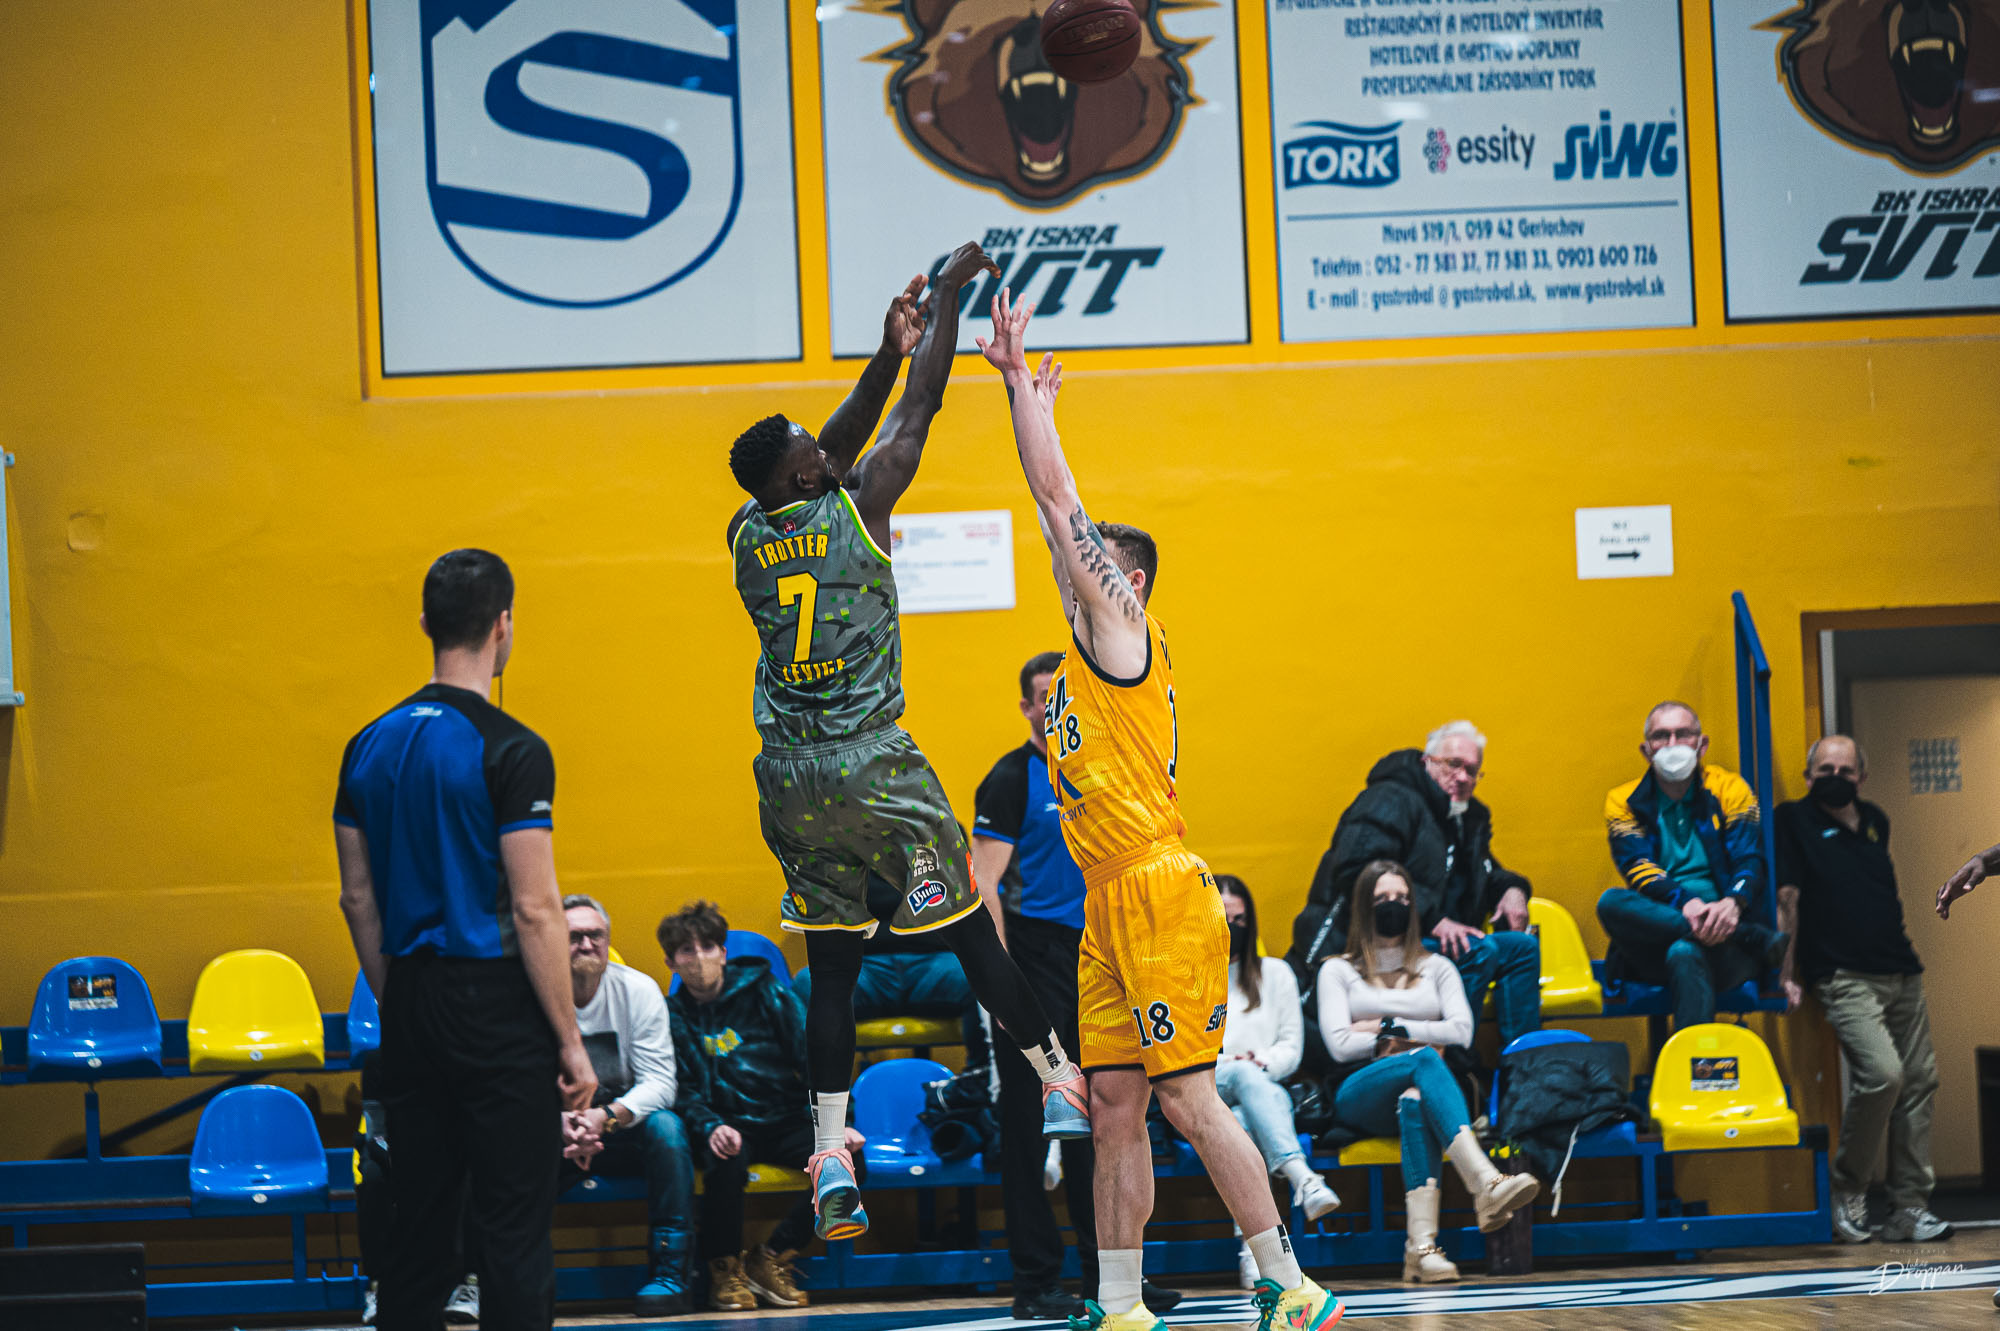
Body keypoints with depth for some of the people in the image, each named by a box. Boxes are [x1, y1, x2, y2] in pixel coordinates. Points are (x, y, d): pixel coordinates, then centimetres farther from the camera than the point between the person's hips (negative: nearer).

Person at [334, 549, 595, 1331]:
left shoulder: (371, 746, 7)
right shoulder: (511, 751, -12)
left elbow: (358, 900, 12)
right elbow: (534, 911, -15)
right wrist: (571, 1040, -9)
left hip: (411, 1007, 6)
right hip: (497, 1004, -6)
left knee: (416, 1225, 10)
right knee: (514, 1234, -3)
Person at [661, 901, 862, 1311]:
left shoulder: (763, 992, 5)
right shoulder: (673, 1015, 5)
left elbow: (812, 1058, 3)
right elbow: (682, 1092, -1)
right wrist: (711, 1128, -24)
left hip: (785, 1122, 2)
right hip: (729, 1126, -2)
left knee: (848, 1160, -26)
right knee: (726, 1160, -38)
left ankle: (771, 1257, -11)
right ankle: (723, 1266, -13)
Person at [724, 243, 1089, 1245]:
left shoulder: (749, 534, 6)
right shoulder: (855, 509, -8)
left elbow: (831, 454, 21)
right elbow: (919, 411, 3)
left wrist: (888, 352, 24)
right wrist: (948, 299, 14)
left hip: (790, 781, 5)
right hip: (875, 771, -5)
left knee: (832, 968, 8)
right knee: (970, 935, 7)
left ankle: (830, 1154, 2)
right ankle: (1062, 1083, 17)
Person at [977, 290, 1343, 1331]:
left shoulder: (1122, 631, -5)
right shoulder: (1088, 651, 16)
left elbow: (1059, 504, -7)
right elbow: (1060, 510, 22)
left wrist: (1019, 379, -1)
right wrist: (1022, 394, 23)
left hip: (1159, 895, -9)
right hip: (1114, 904, 9)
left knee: (1188, 1099, -9)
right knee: (1114, 1105, 8)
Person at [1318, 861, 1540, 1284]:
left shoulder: (1436, 968, 24)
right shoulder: (1338, 971, 17)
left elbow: (1461, 1031, 6)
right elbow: (1340, 1045, 1)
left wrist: (1390, 1027, -1)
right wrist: (1421, 1040, 1)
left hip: (1423, 1088, 1)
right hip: (1361, 1096, -1)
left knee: (1415, 1101, -40)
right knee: (1424, 1060, -37)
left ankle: (1421, 1245, -57)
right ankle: (1486, 1182, -59)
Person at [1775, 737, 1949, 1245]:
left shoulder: (1875, 821, 17)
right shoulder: (1793, 820, -1)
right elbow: (1785, 898, -7)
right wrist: (1787, 973, -12)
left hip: (1901, 974, 7)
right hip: (1844, 978, -7)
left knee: (1919, 1083, 2)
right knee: (1882, 1073, -23)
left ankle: (1909, 1208, 7)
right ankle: (1847, 1193, -7)